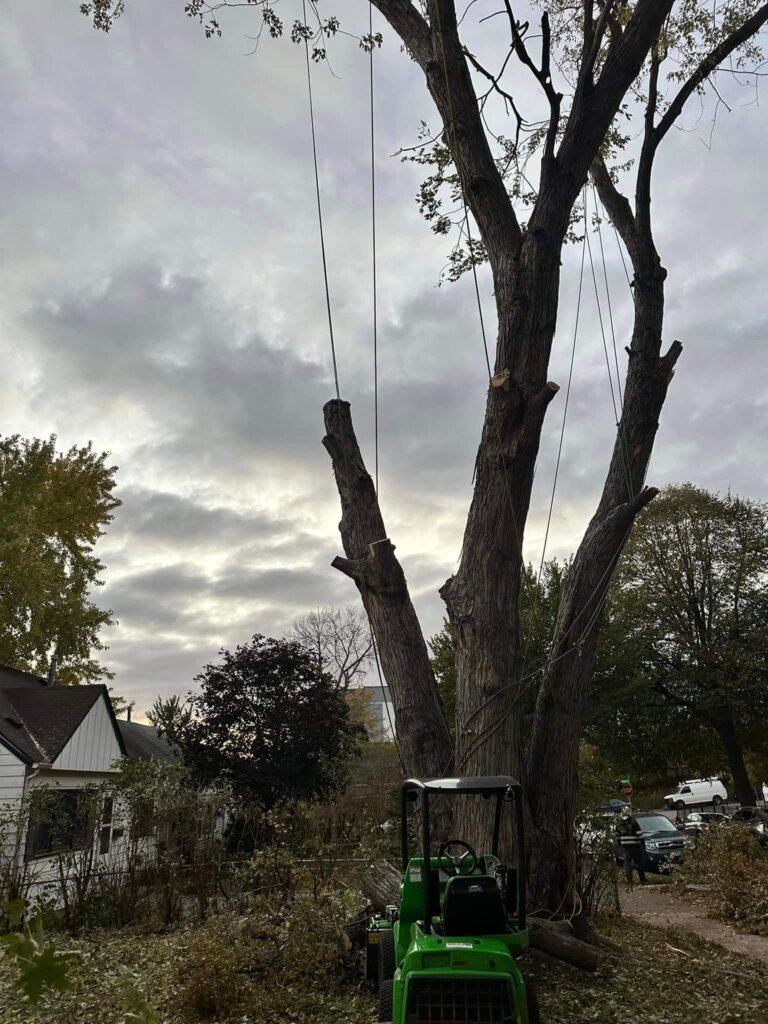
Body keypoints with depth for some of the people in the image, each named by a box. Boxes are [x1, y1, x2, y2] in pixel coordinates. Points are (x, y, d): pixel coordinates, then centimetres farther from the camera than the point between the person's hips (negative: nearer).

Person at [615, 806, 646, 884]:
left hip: (624, 847, 2)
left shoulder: (618, 823, 4)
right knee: (639, 863, 11)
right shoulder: (634, 822, -10)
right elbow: (639, 834, -10)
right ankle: (642, 880, 18)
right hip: (635, 845, -2)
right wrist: (643, 844, -2)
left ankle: (629, 879, -2)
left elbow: (617, 836, 12)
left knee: (627, 863, 5)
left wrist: (620, 844, 22)